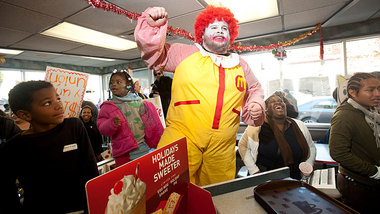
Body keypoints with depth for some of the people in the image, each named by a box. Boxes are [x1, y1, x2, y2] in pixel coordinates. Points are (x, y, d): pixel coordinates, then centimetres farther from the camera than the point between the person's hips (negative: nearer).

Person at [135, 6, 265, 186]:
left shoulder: (240, 65, 19)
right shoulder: (184, 53, 7)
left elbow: (254, 89, 31)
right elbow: (154, 52, 7)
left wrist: (257, 104, 12)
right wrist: (152, 25, -9)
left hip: (222, 149, 4)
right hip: (181, 139, -3)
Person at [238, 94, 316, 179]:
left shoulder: (299, 126, 8)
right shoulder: (257, 125, -4)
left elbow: (311, 147, 23)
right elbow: (243, 145, 2)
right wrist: (254, 170, -2)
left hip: (294, 181, 3)